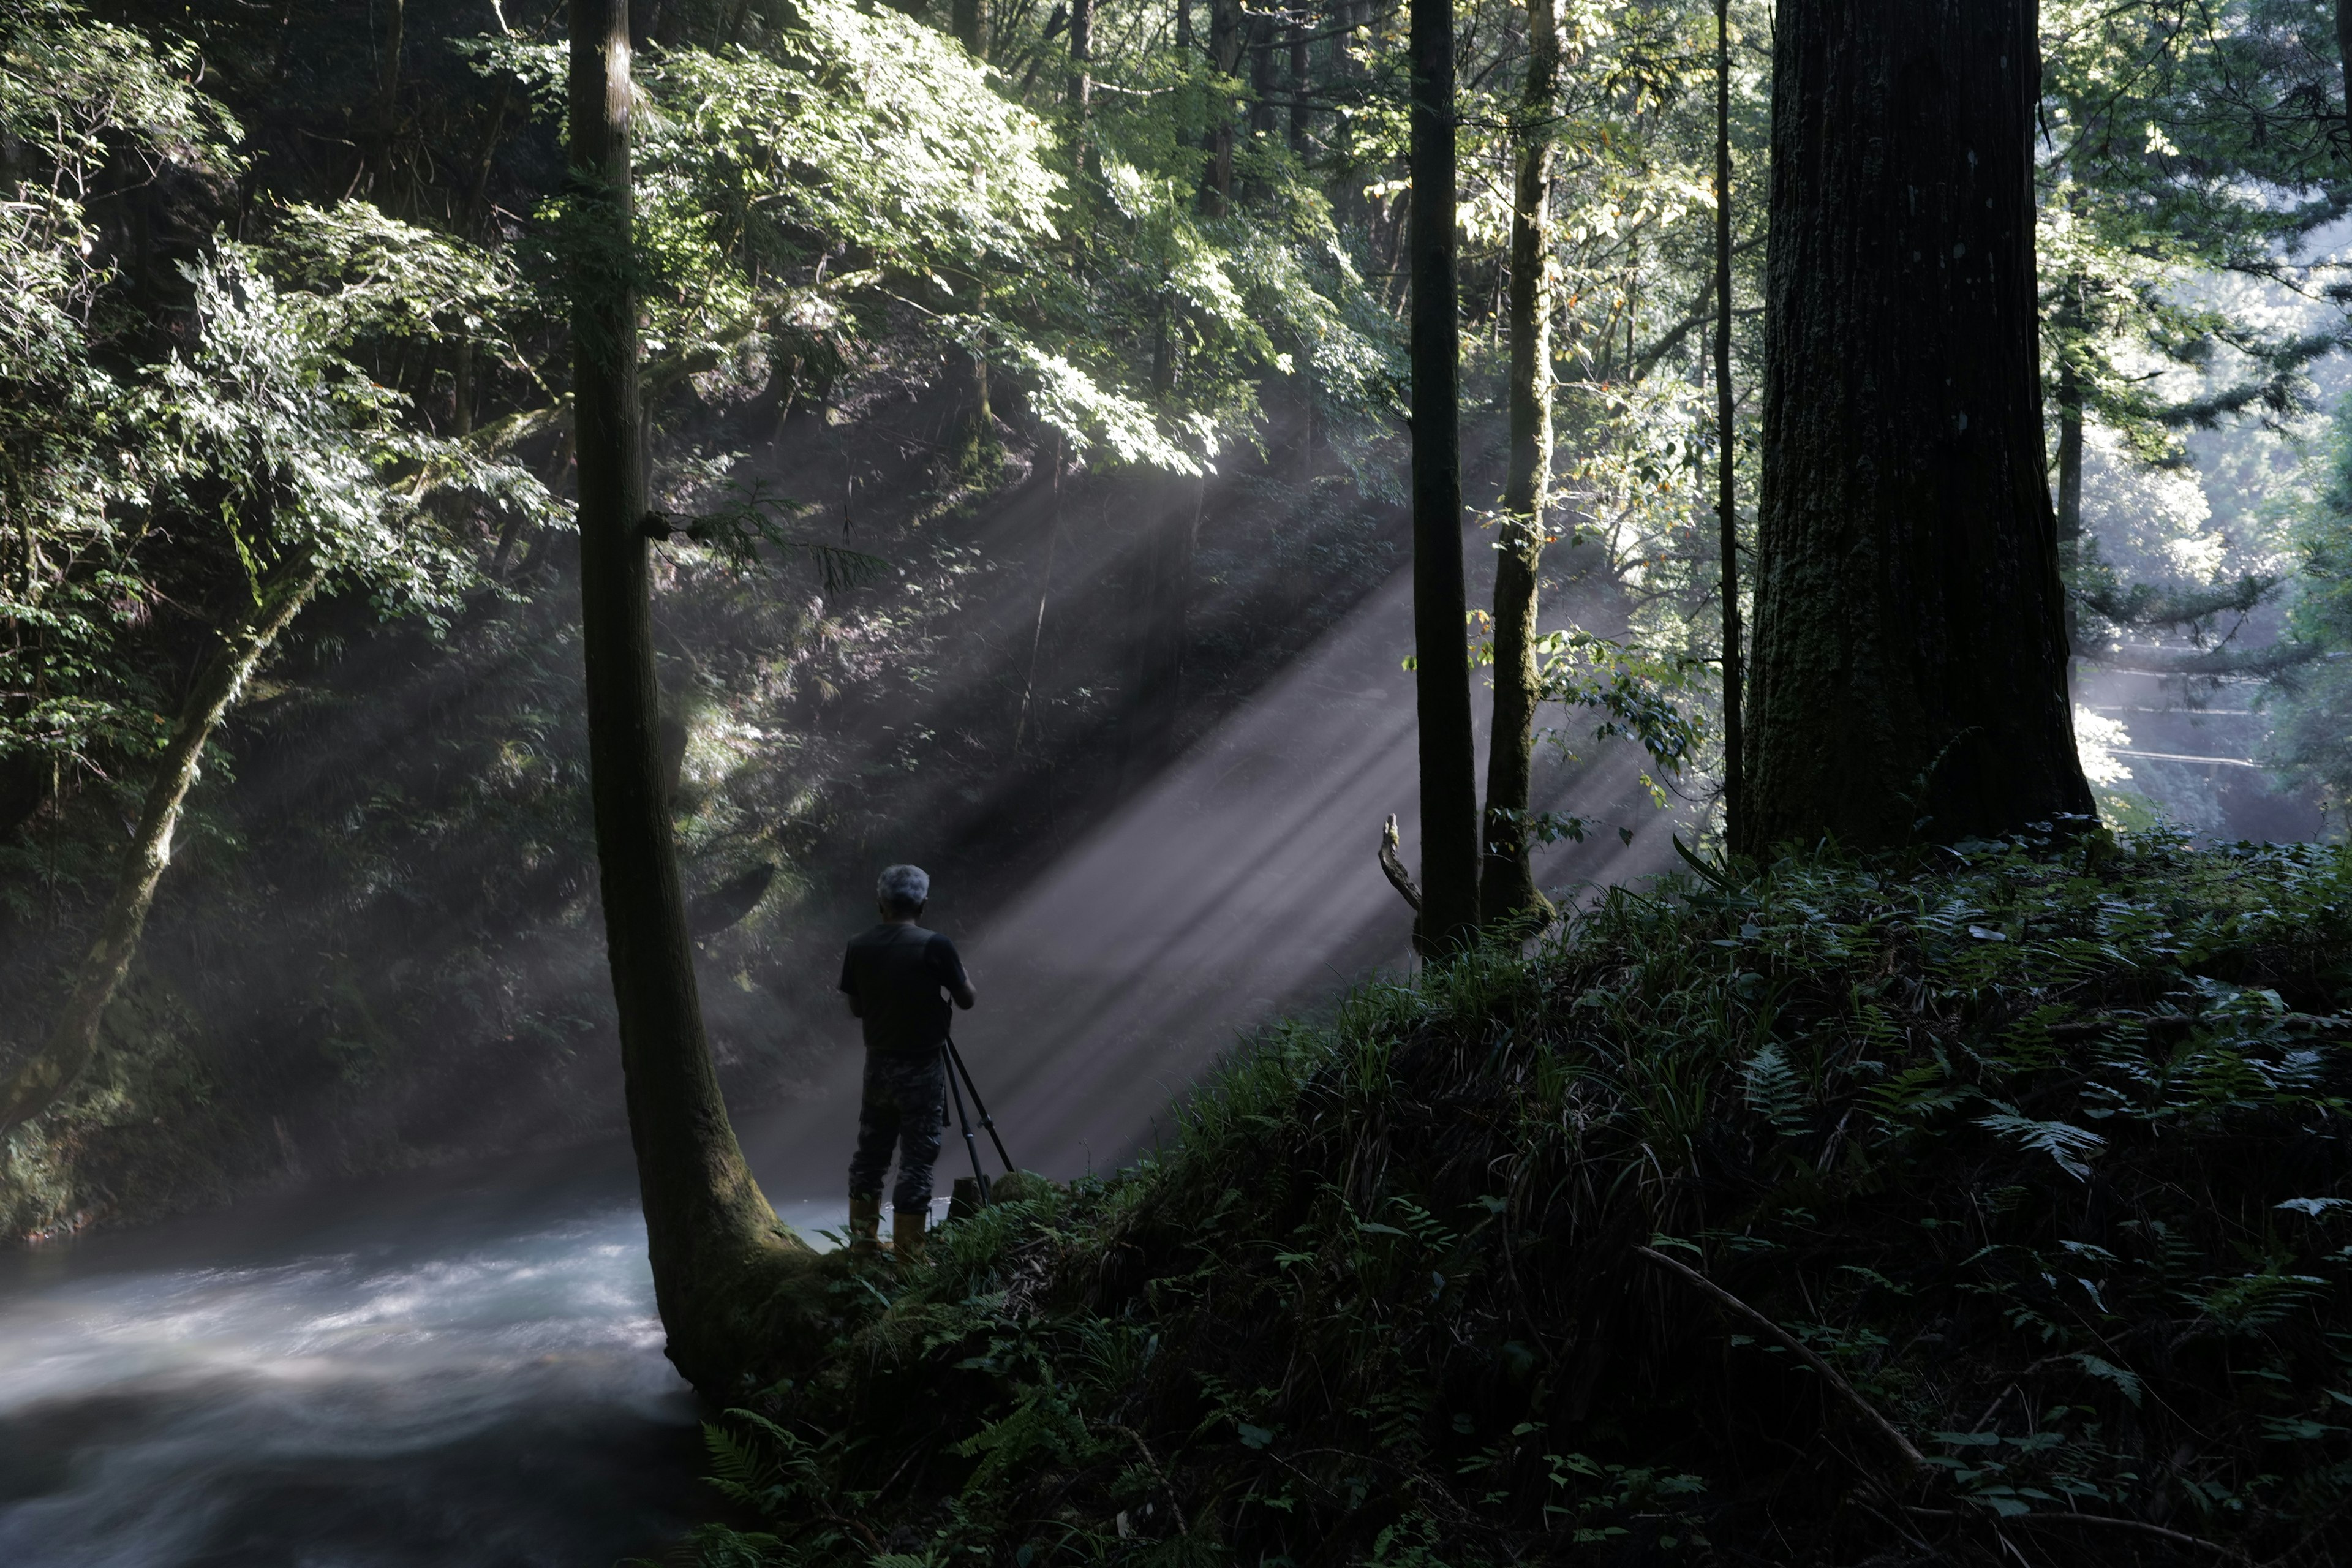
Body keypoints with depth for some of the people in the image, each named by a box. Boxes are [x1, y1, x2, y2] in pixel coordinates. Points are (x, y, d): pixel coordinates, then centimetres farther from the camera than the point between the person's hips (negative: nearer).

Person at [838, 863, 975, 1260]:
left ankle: (863, 1241, 24)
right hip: (921, 1070, -5)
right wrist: (955, 973, 15)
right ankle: (908, 1254, 5)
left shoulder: (858, 948, -2)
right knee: (917, 1161, 2)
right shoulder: (935, 946, -15)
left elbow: (855, 1008, 8)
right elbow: (967, 1000, -4)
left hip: (877, 1065, 5)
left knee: (870, 1155, 16)